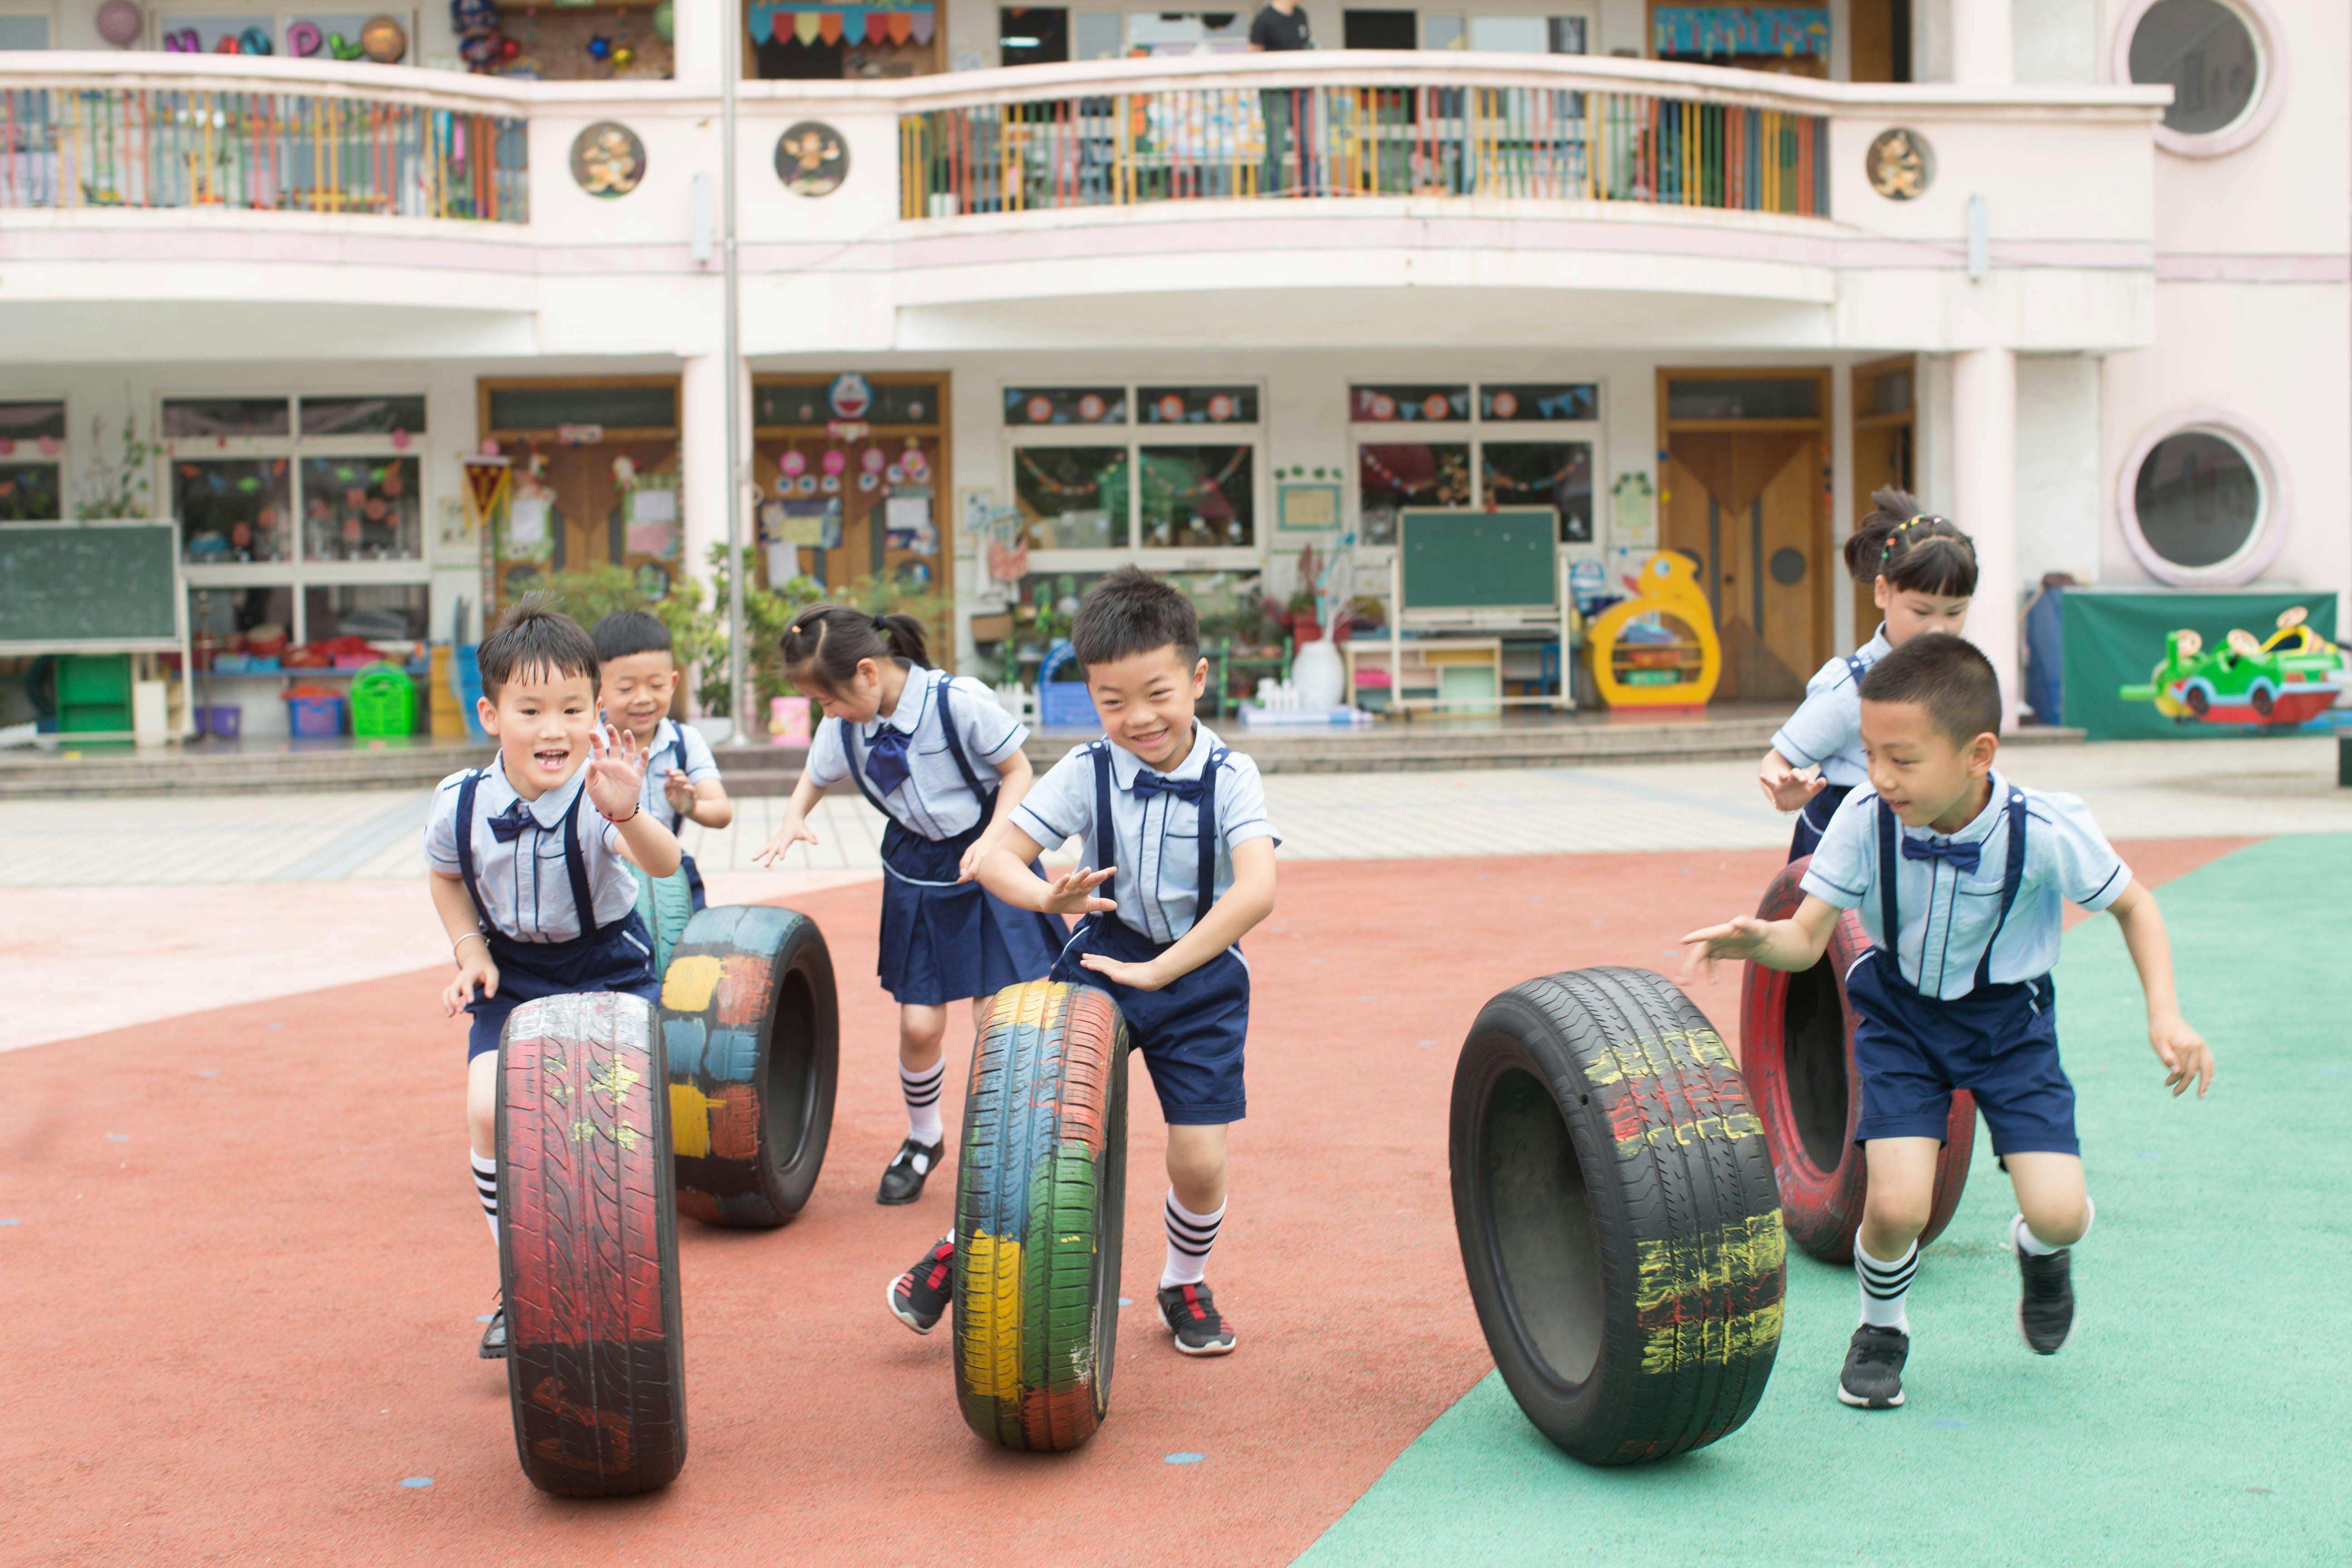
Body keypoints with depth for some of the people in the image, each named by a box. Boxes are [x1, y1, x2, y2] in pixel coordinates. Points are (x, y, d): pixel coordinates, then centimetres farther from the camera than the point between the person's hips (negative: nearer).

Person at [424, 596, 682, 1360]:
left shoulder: (601, 790, -28)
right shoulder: (461, 803, -17)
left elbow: (663, 863, -47)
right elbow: (446, 876, 6)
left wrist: (627, 815, -67)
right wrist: (470, 950, -6)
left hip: (608, 967, -2)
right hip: (513, 974, 2)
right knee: (491, 1109, -14)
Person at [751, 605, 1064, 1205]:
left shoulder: (959, 701, -25)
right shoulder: (844, 725, -10)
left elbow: (1018, 772, -13)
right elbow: (816, 776, 11)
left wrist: (991, 843, -26)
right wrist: (794, 819, -10)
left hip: (989, 862, -4)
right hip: (916, 872, 4)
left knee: (997, 1021, -5)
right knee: (919, 1025, 3)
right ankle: (923, 1139, 30)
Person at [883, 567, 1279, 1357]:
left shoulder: (1229, 778, -16)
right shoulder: (1086, 773, -10)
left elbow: (1256, 892, -29)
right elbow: (994, 856, -9)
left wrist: (1158, 971, -30)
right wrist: (1049, 897, -31)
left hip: (1199, 974, -1)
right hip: (1102, 959, 1)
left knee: (1199, 1160, -5)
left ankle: (1185, 1284, 25)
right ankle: (971, 1240, 20)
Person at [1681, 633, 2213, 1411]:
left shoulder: (2046, 830, -26)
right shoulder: (1865, 819, -24)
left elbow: (2133, 904, -7)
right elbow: (1808, 936, -21)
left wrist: (2165, 1013, -15)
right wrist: (1759, 940, -44)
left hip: (2008, 1018, 0)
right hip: (1902, 1015, 0)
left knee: (2060, 1214, -13)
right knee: (1896, 1207, -17)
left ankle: (2038, 1250, 28)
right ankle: (1882, 1327, 18)